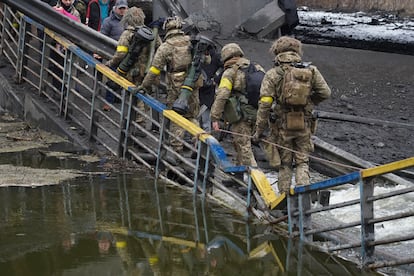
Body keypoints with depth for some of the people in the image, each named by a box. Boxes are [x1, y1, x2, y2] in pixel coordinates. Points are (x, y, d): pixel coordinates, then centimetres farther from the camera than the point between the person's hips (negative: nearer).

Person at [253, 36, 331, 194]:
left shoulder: (272, 75, -5)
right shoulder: (310, 71, -1)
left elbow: (264, 104, -9)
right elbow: (325, 93, 1)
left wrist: (259, 130, -3)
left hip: (283, 125, -1)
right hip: (304, 124, 1)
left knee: (284, 163, 12)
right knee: (302, 161, 11)